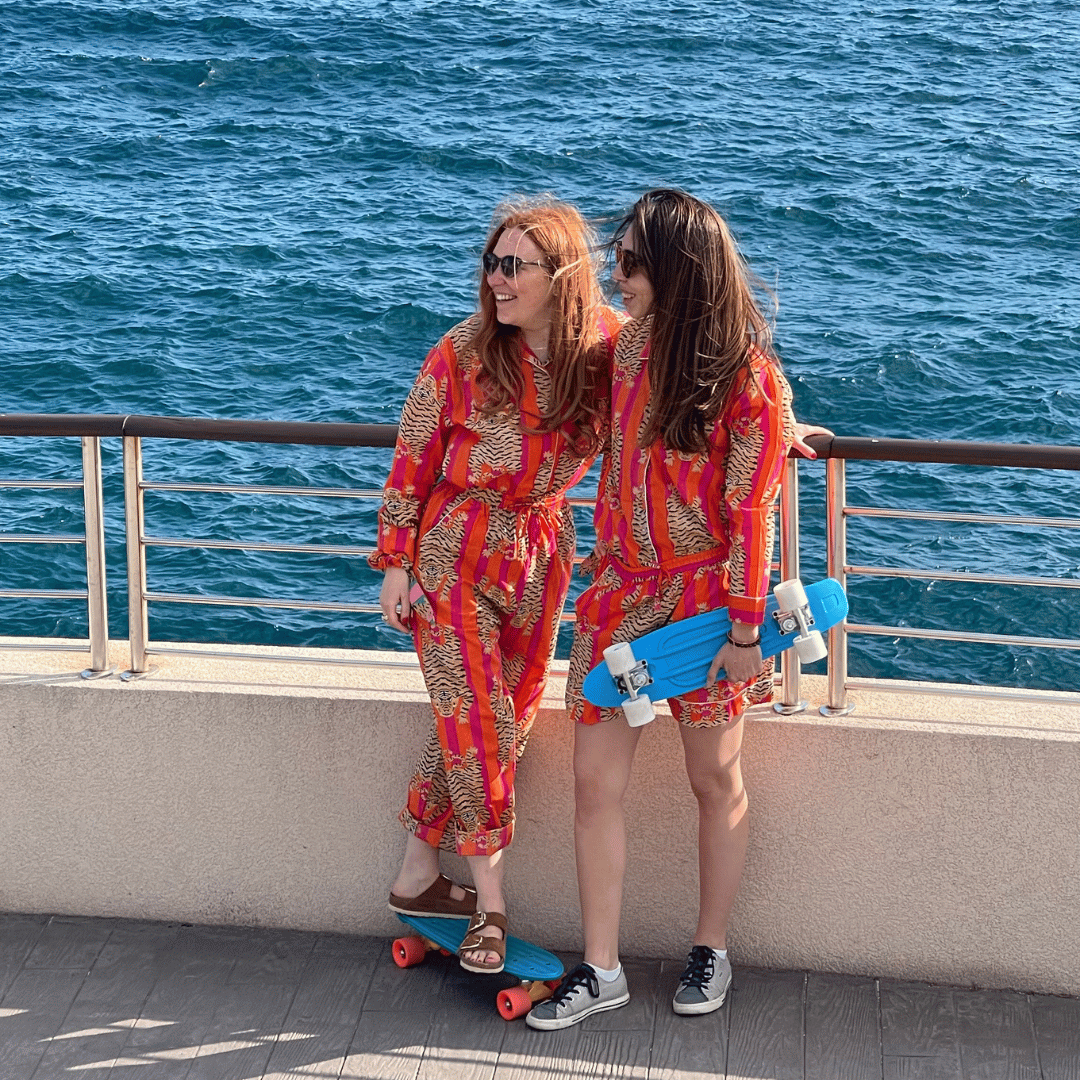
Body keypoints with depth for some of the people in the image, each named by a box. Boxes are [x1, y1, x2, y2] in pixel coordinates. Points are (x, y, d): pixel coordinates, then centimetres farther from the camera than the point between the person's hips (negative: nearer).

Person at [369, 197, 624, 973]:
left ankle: (419, 874, 24)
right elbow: (412, 462, -6)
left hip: (542, 552, 4)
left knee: (511, 718, 9)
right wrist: (395, 565, -7)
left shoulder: (611, 347, -8)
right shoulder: (463, 354, -14)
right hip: (455, 551, -3)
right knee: (478, 723, -5)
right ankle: (490, 903, 7)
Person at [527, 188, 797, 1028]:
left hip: (706, 599, -5)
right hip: (622, 592, 5)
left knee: (715, 779, 12)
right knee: (595, 779, 3)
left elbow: (750, 511, -14)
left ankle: (711, 951, 30)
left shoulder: (748, 378, -15)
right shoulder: (628, 345, 2)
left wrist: (746, 630, -14)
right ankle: (601, 970, 14)